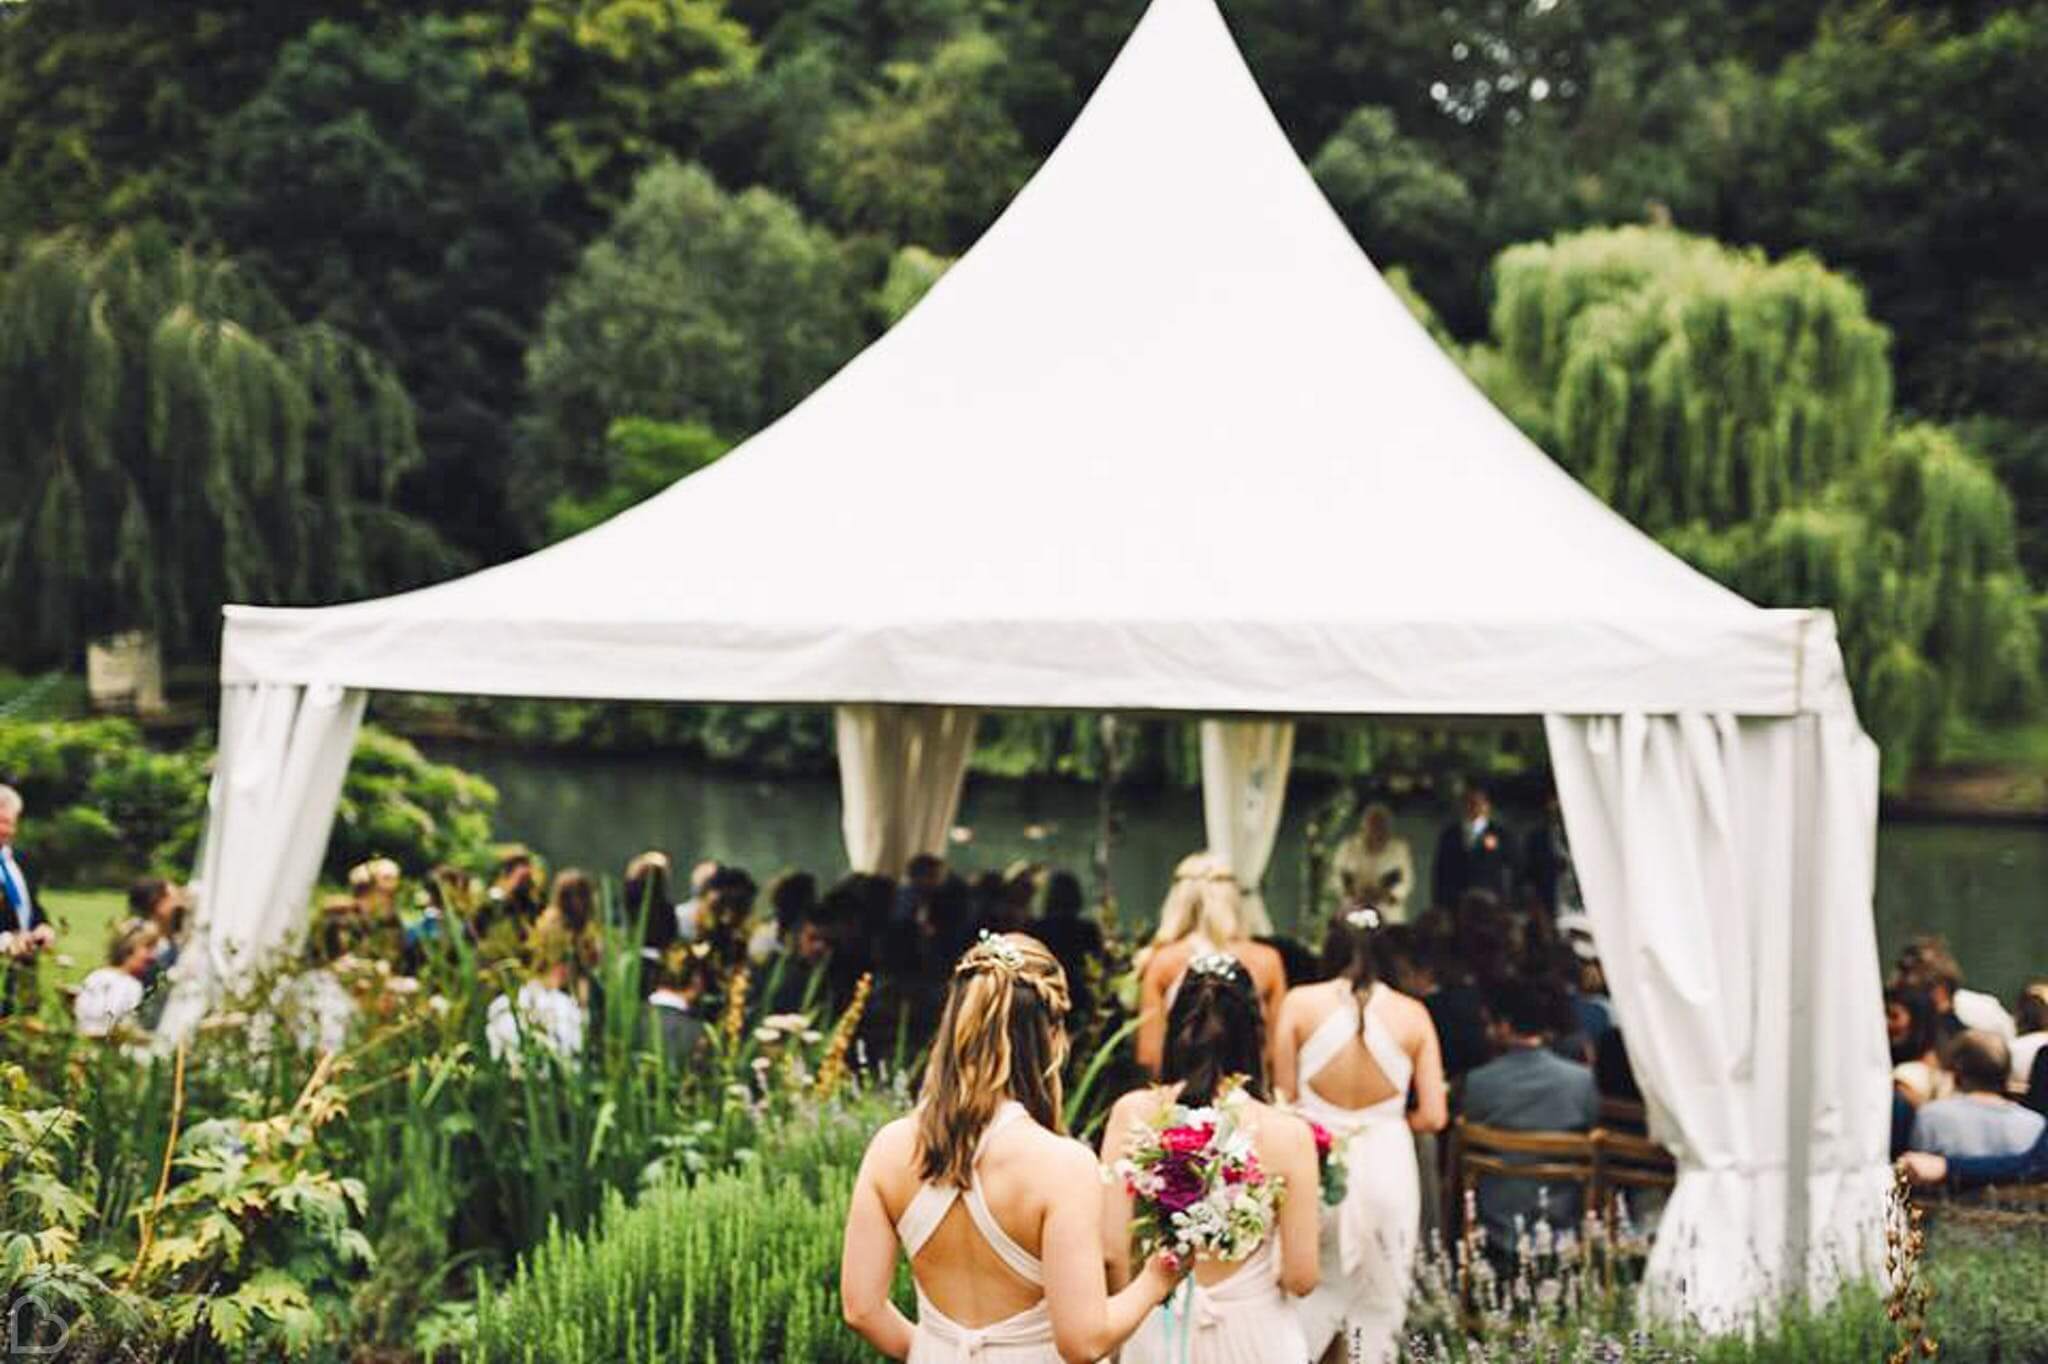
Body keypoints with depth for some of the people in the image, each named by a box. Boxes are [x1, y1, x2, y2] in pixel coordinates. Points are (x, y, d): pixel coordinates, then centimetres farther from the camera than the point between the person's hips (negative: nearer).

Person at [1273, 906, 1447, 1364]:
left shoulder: (1301, 1004, -5)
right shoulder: (1412, 1015, -3)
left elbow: (1283, 1098, -2)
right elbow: (1432, 1116, -3)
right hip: (1386, 1167, 0)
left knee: (1306, 1297, 12)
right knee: (1378, 1305, 13)